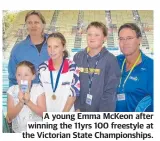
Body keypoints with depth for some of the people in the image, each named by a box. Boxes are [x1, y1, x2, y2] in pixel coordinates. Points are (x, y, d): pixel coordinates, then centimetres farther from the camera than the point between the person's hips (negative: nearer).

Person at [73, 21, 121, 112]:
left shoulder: (111, 60, -11)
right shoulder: (78, 57, 0)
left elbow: (110, 91, -12)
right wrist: (77, 108, -6)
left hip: (102, 111, -3)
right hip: (81, 111, 3)